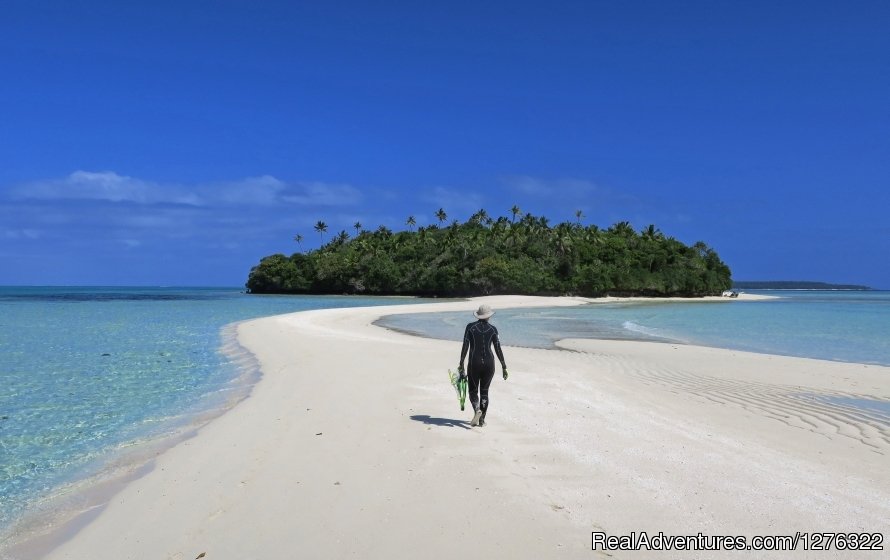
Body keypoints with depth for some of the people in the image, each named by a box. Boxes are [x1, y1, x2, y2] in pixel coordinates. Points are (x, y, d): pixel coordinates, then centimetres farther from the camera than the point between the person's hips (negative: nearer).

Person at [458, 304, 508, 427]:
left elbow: (465, 347, -6)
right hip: (489, 363, 1)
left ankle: (477, 409, -18)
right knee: (484, 391, 14)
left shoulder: (470, 327, -2)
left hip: (474, 363, -1)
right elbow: (498, 349, 0)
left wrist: (461, 365, -2)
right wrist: (504, 367, 6)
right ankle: (482, 419, 14)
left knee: (473, 390, 10)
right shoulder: (492, 329, 0)